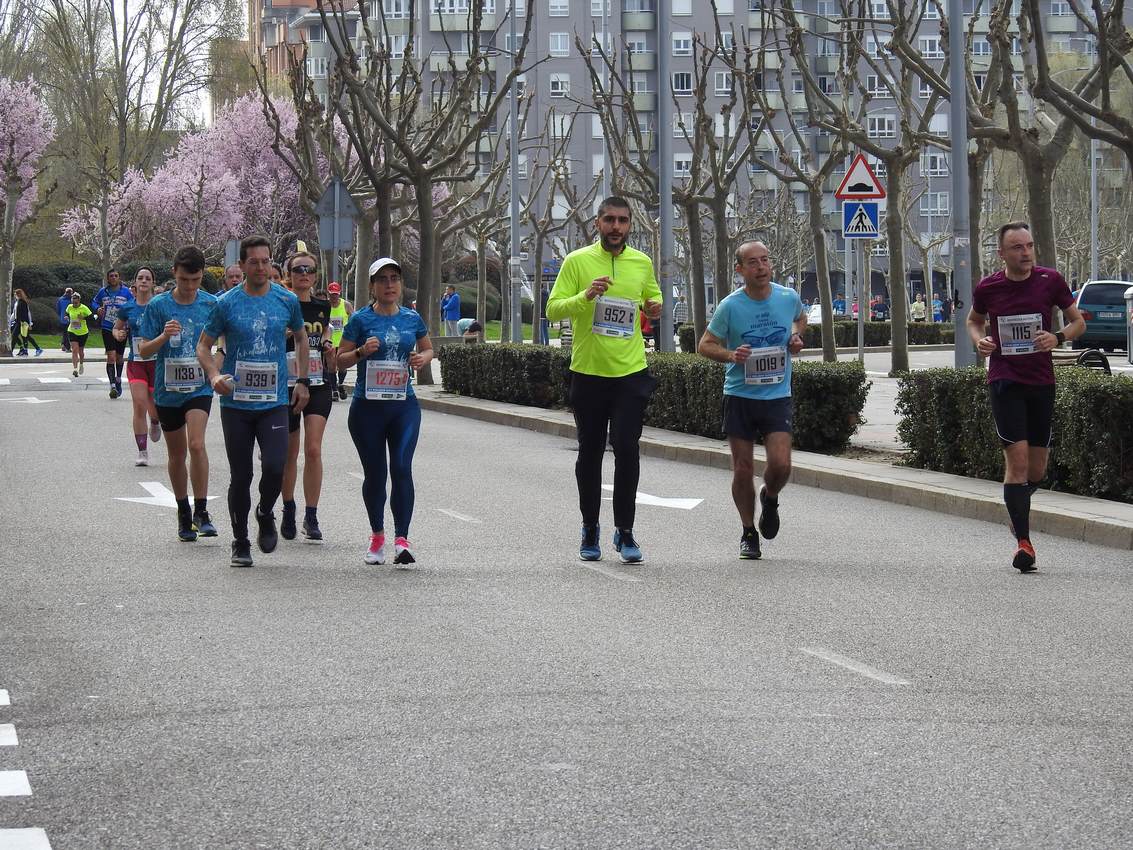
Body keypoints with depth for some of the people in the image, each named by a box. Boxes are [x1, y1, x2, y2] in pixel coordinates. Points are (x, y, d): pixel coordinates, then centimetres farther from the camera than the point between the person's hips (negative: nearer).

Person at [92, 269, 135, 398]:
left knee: (119, 357, 14)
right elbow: (94, 302, 16)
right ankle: (113, 385, -14)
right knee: (111, 356, -14)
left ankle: (118, 381, 38)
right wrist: (98, 309, -5)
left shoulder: (125, 292, -2)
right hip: (107, 328, -1)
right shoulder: (103, 292, 2)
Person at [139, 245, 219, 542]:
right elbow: (144, 350, -4)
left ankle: (201, 512, -16)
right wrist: (164, 336, -22)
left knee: (196, 444, -21)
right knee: (176, 454, 11)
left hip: (200, 387, -1)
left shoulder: (211, 304, -1)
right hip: (168, 391, 1)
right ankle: (184, 514, 26)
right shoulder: (158, 306, -4)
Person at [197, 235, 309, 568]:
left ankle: (265, 515, 14)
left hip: (274, 402, 0)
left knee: (274, 467, -16)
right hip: (236, 403, 0)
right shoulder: (227, 303, -2)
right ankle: (240, 543, 18)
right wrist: (214, 376, -14)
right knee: (241, 476, 4)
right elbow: (203, 346, 5)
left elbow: (301, 338, 20)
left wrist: (302, 381, 13)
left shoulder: (287, 301, 3)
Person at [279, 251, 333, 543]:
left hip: (318, 386, 2)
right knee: (290, 453, 6)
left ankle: (311, 517, -6)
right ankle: (288, 510, 26)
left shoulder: (322, 308, 10)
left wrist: (327, 347, 4)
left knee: (313, 450, -10)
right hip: (286, 385, -2)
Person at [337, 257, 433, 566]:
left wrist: (423, 358, -1)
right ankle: (377, 536, 25)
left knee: (402, 468, -13)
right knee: (374, 473, 7)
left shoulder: (412, 318, 7)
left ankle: (401, 538, -14)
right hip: (367, 407, -1)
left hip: (404, 404, 1)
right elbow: (340, 360, 2)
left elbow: (428, 348, 22)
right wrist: (362, 352, -16)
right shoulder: (361, 319, -1)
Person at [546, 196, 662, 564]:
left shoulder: (642, 263, 6)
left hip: (630, 371, 1)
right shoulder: (577, 261, -2)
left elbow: (653, 296, 25)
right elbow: (553, 309, -6)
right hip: (588, 372, -1)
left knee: (627, 449, -7)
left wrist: (654, 307, 1)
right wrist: (585, 296, -23)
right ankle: (590, 529, 23)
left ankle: (625, 531, 3)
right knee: (590, 452, 9)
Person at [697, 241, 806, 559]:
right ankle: (749, 533, 21)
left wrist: (796, 336, 1)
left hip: (777, 396, 1)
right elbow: (705, 345, -1)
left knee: (780, 464, -14)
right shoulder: (730, 306, -9)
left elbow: (800, 318, 23)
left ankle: (770, 498, 21)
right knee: (743, 469, 3)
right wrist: (730, 355, -20)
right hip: (739, 396, -1)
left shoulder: (789, 297, -1)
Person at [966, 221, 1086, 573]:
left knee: (1037, 471, 7)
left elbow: (1078, 322, 8)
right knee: (1017, 458, -14)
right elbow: (974, 320, 17)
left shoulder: (1050, 281, -2)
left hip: (1041, 382, 2)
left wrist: (1057, 338, -13)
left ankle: (1017, 502, 41)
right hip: (1004, 381, -2)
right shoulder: (988, 288, -2)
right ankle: (1023, 541, -10)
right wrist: (979, 340, -5)